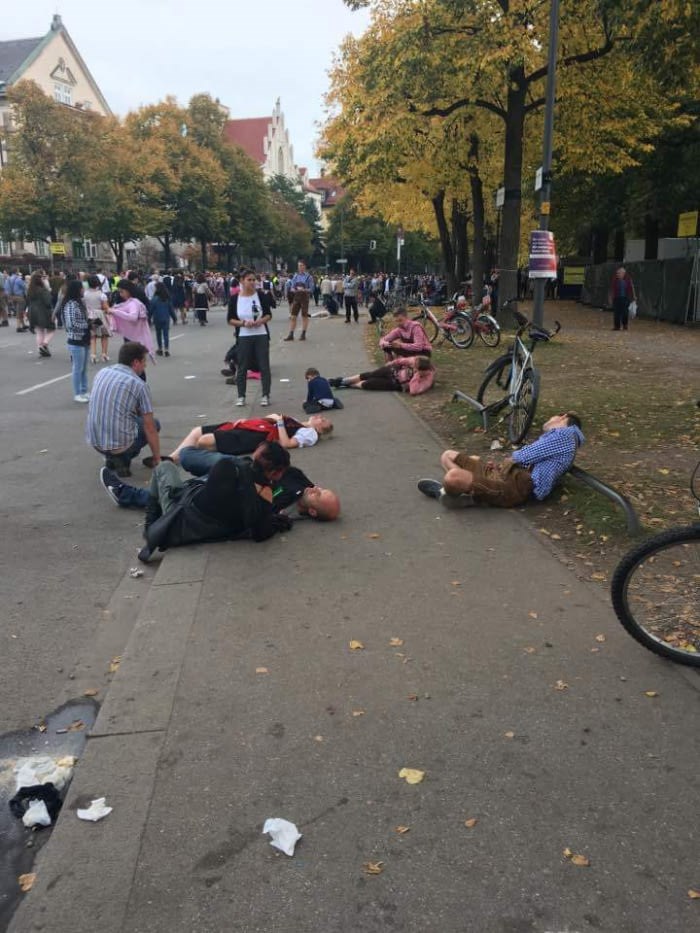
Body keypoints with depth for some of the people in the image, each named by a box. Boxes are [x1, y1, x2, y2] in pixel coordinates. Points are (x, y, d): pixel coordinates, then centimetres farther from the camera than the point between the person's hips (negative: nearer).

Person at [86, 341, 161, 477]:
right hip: (120, 444, -6)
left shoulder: (101, 373, 8)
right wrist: (157, 458, 4)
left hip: (94, 441, 6)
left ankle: (111, 457, 16)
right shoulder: (139, 385, -10)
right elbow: (149, 428, -8)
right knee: (154, 424, 21)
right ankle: (122, 459, 2)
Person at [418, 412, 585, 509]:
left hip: (516, 484, -11)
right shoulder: (557, 437, 31)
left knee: (452, 477, -33)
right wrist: (500, 464, 5)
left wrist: (508, 460, 12)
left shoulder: (565, 433, -1)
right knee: (448, 456, 16)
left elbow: (526, 456, -8)